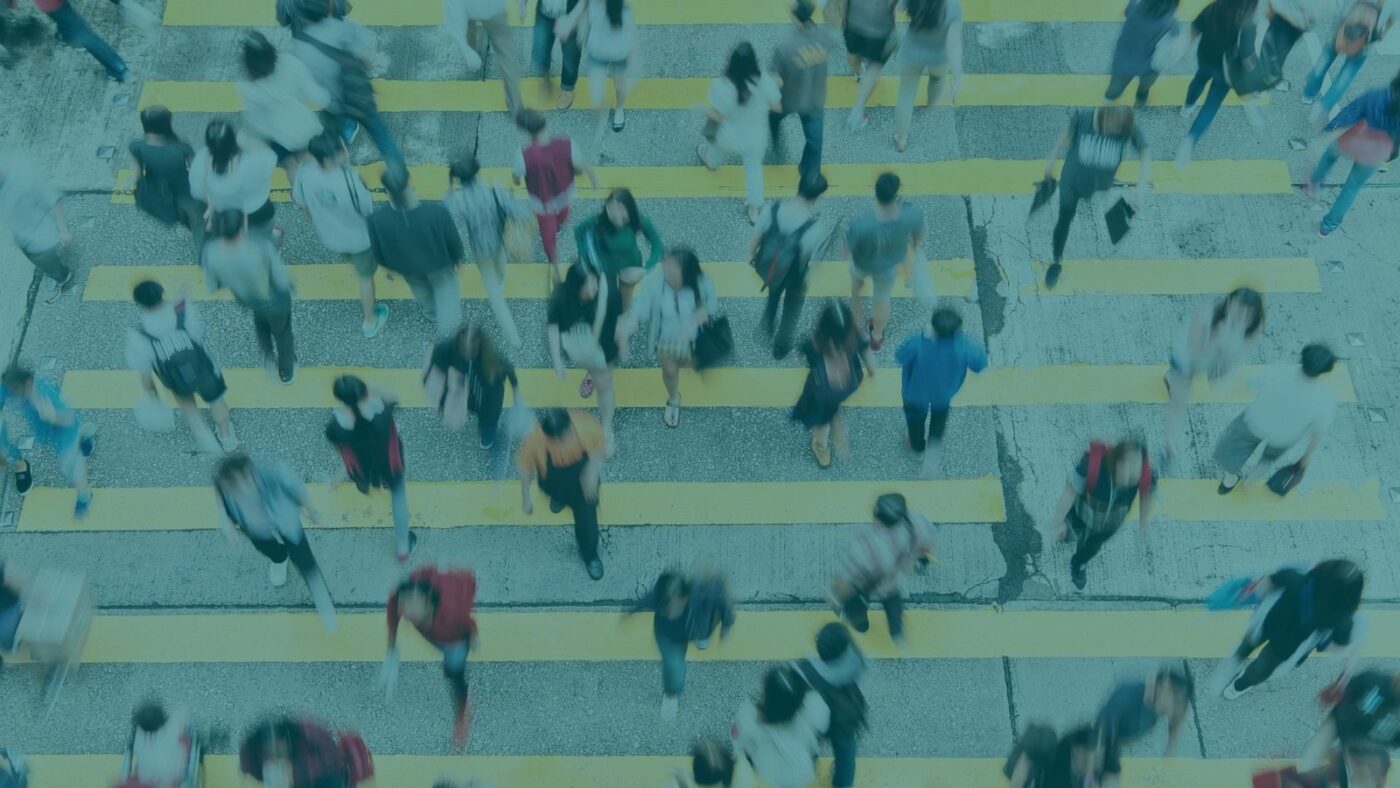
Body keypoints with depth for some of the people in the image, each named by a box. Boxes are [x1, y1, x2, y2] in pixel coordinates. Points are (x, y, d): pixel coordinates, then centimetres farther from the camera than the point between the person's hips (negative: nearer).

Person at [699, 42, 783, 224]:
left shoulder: (722, 86, -34)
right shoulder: (764, 81, -29)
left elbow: (718, 116, -21)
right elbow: (778, 108, -14)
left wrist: (703, 110, 0)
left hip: (730, 137, -1)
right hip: (755, 138, 1)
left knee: (718, 152, 36)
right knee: (754, 169, 26)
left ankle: (709, 161, 72)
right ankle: (754, 210, 42)